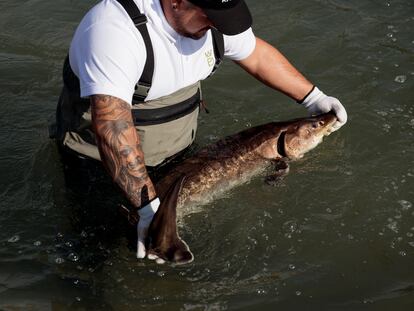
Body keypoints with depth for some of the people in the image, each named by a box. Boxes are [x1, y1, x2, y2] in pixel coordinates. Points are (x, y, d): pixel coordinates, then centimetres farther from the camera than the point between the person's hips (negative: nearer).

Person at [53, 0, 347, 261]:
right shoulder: (115, 29, -36)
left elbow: (257, 54, 8)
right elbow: (111, 124, -45)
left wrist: (313, 97, 7)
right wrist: (149, 205, -50)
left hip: (177, 150, 6)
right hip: (103, 161, -6)